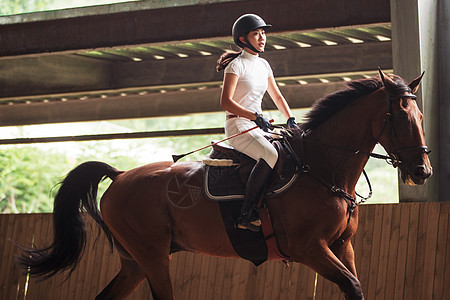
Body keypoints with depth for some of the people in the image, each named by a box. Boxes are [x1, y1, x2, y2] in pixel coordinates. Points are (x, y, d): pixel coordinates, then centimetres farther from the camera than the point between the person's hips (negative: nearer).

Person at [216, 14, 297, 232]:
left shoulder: (263, 65, 17)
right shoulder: (237, 65, -6)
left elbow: (277, 97, 24)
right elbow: (226, 102, -15)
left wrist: (291, 120, 8)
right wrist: (254, 116, -24)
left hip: (257, 126, 8)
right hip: (238, 126, -8)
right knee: (271, 155, -33)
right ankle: (246, 214, -35)